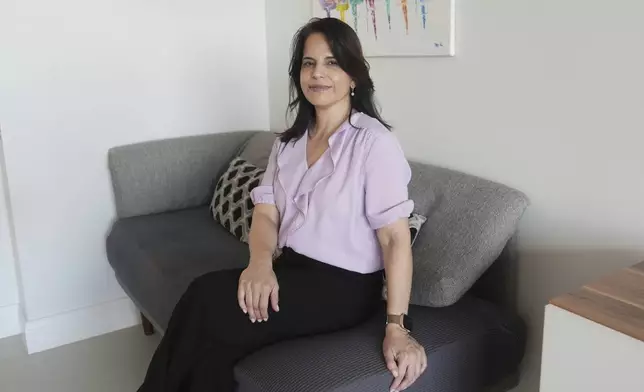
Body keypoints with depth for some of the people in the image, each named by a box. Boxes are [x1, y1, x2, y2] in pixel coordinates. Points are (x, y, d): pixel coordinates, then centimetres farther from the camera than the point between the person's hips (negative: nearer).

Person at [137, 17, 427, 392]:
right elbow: (266, 213, 2)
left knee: (207, 303, -22)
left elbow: (396, 237, -16)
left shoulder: (374, 141, -11)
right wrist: (261, 263, -20)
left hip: (345, 286, -5)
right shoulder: (289, 140, 10)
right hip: (290, 269, 5)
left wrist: (397, 327, -23)